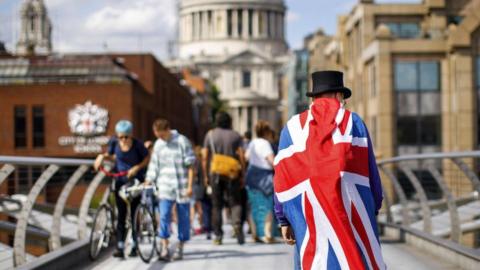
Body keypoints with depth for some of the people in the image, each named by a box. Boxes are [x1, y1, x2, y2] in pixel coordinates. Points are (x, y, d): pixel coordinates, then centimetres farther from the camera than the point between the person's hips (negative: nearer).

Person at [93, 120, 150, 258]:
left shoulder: (137, 145, -16)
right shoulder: (114, 142, -7)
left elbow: (147, 158, -4)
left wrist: (137, 168, -18)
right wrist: (102, 156, -9)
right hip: (121, 181, 2)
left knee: (134, 214, 2)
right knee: (121, 214, -1)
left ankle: (134, 246, 12)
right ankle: (120, 247, -4)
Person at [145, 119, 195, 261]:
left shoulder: (182, 141, -5)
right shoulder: (158, 144, 8)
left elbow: (190, 165, -5)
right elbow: (153, 167, 13)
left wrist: (190, 186, -10)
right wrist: (147, 185, 6)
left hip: (182, 186, -2)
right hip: (165, 186, 2)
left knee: (183, 217, 5)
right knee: (164, 215, -12)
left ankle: (180, 248, 17)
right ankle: (164, 248, -9)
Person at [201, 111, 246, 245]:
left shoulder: (210, 135, 7)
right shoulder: (235, 135, 5)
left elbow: (204, 157, 3)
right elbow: (241, 156, -2)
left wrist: (205, 175, 9)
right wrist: (243, 176, 3)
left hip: (215, 173, 1)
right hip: (232, 175, -1)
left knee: (217, 205, 7)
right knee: (235, 201, 4)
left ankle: (218, 235, 7)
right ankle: (237, 224, -23)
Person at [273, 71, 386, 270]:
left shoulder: (292, 127, 9)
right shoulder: (354, 122, 6)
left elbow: (282, 178, 7)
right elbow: (371, 173, 5)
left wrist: (284, 220, 11)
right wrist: (374, 207, 14)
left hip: (309, 220, 1)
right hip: (353, 215, -1)